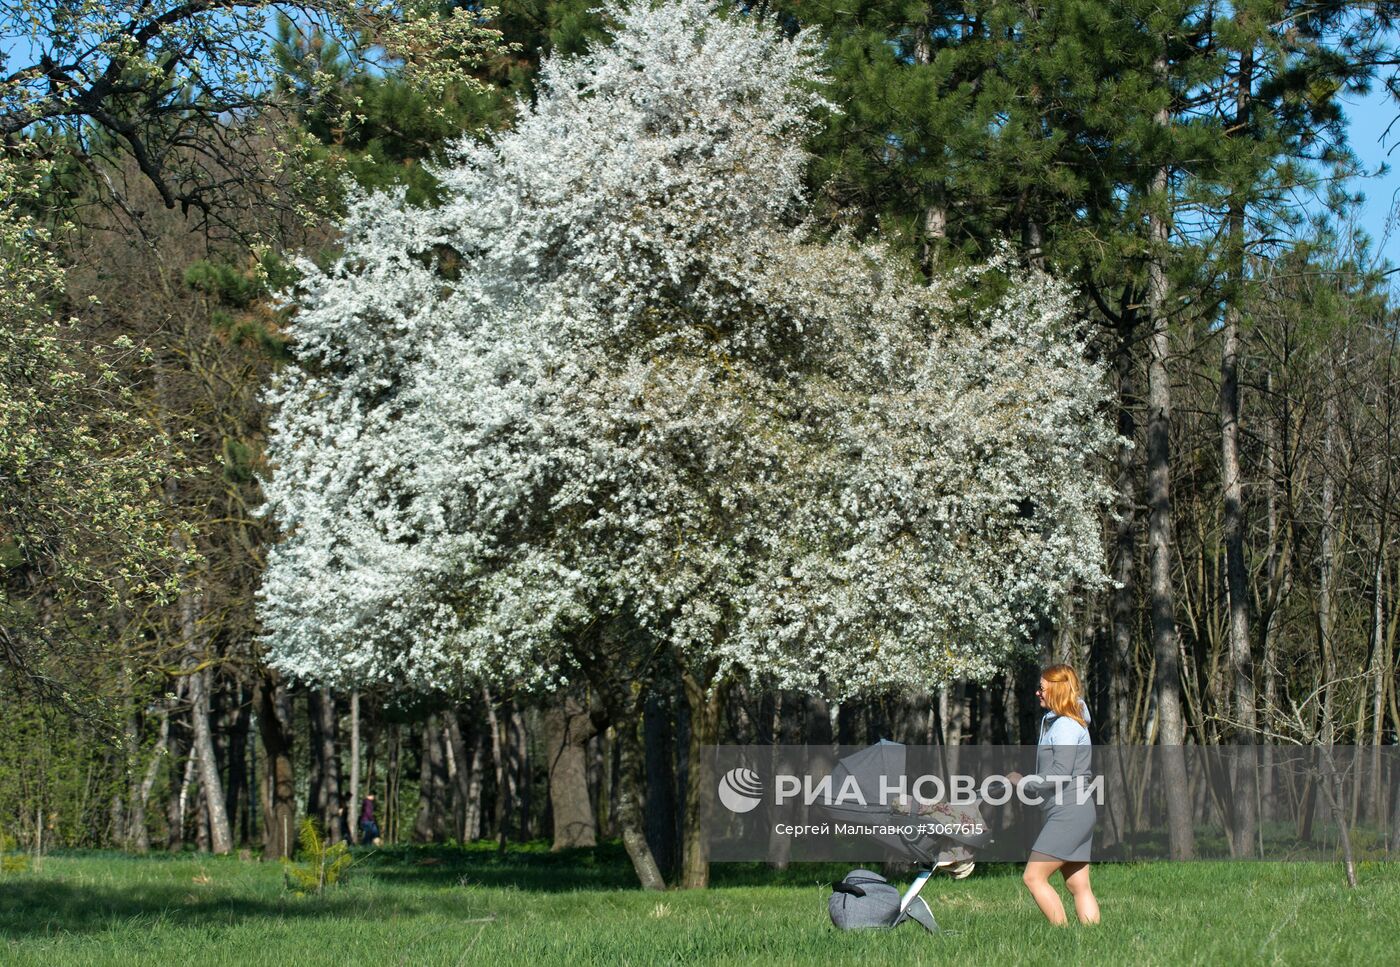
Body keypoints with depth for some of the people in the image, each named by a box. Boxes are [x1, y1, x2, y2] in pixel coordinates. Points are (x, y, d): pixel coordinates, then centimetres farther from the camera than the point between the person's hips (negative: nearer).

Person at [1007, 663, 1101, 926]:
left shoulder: (1065, 726, -12)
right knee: (1079, 886, 6)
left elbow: (1060, 773, -19)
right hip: (1074, 814, 10)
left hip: (1069, 813, -10)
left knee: (1033, 877, -11)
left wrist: (1023, 782, -8)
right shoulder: (1054, 721, 19)